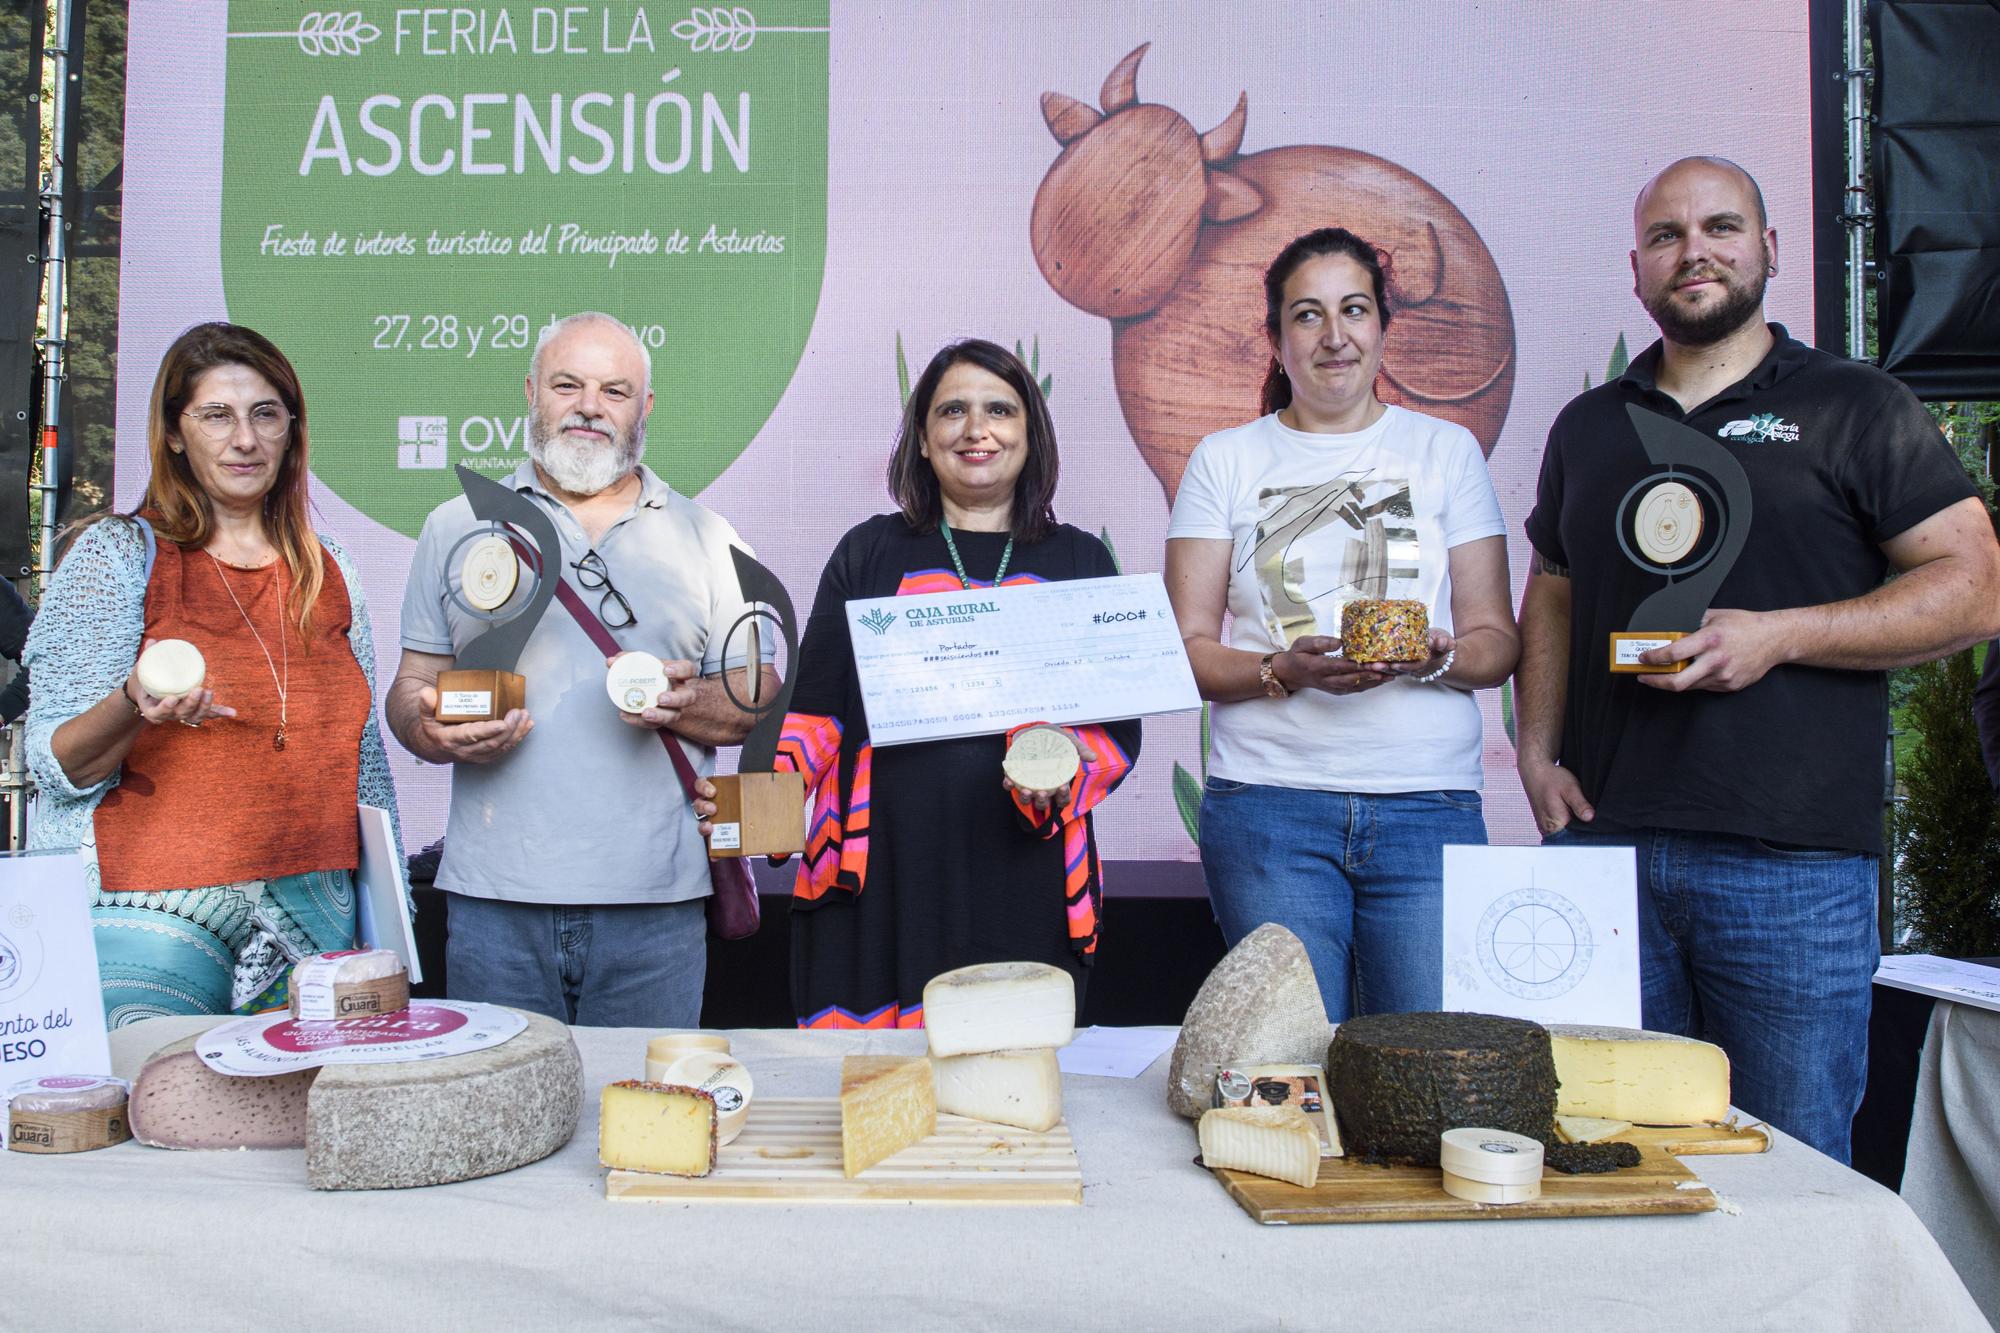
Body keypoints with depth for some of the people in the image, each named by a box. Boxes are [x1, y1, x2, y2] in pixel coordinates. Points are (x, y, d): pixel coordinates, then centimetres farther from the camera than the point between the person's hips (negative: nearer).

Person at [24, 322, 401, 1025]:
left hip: (310, 914, 3)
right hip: (151, 911, -3)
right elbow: (58, 768, -6)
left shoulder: (330, 571, 8)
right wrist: (135, 704, -27)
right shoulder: (116, 554, -2)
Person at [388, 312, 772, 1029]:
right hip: (495, 898, 0)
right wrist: (432, 732, -10)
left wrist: (683, 703, -12)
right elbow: (412, 685, 13)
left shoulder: (704, 538, 10)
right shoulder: (456, 527, 11)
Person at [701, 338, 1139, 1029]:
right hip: (882, 879, 0)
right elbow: (816, 708, 9)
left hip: (1026, 888, 0)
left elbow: (1119, 726, 8)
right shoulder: (870, 552, 12)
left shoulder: (1080, 561, 12)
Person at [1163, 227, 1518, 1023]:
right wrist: (1286, 670, -14)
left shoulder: (1447, 450, 12)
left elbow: (1497, 642, 9)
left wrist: (1435, 658, -13)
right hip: (1269, 805, -1)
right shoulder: (1225, 461, 9)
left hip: (1429, 806, 1)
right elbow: (1187, 650, 4)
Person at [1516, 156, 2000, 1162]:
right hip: (1605, 841, 4)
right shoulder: (1588, 426, 17)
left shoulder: (1854, 408, 5)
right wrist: (1537, 752, 7)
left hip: (1793, 862, -3)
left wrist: (1780, 636, -13)